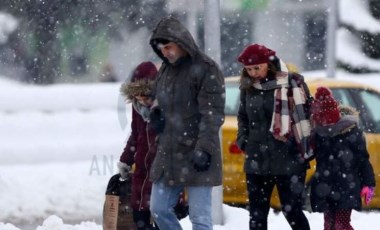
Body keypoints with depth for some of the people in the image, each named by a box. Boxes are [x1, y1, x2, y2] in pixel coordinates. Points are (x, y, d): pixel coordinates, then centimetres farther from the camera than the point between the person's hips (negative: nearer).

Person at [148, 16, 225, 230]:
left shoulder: (205, 69, -10)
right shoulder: (166, 70, 14)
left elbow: (213, 114, -15)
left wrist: (204, 149, -22)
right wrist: (156, 115, 5)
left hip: (196, 156, -8)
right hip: (168, 153, 8)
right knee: (159, 209, 9)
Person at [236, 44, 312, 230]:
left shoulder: (292, 83, -7)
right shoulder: (248, 87, 8)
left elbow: (307, 113, -4)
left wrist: (303, 146, -7)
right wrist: (243, 140, 8)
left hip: (289, 160, -5)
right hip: (257, 161, 5)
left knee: (292, 211, -3)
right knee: (257, 214, 8)